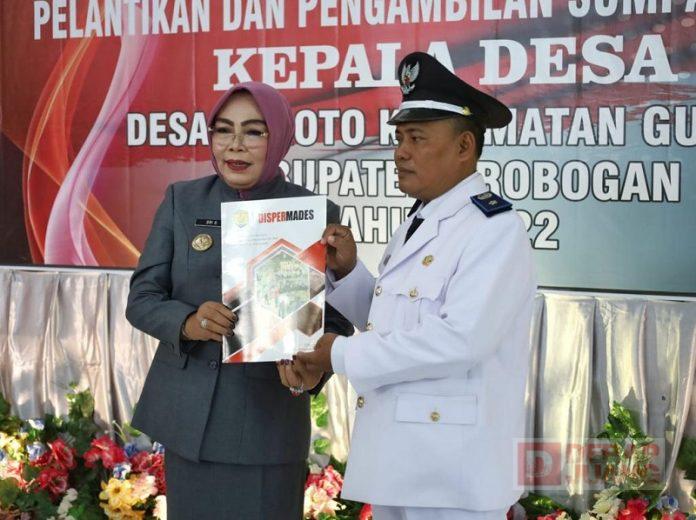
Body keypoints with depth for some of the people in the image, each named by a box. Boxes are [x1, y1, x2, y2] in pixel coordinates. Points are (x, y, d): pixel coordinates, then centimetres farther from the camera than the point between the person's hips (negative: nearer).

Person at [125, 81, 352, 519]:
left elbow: (337, 319, -3)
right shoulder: (182, 201, 5)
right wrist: (188, 322, -20)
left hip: (269, 416, -2)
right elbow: (142, 298, 2)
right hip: (189, 414, 2)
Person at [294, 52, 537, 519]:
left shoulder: (495, 229, -14)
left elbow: (461, 339, -25)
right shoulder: (417, 223, 15)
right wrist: (345, 271, 1)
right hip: (396, 463, 9)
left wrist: (344, 355, -17)